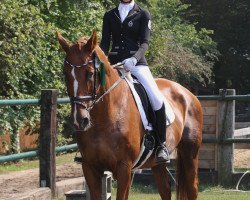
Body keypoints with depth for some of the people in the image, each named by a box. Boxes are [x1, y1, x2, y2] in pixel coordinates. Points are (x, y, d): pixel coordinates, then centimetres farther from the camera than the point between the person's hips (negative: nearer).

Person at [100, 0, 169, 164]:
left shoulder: (143, 15, 6)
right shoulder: (110, 16, 14)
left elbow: (145, 42, -5)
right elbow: (105, 43, 8)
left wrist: (134, 58, -24)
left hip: (137, 63, -3)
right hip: (114, 63, 3)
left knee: (157, 100, -23)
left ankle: (161, 145, -10)